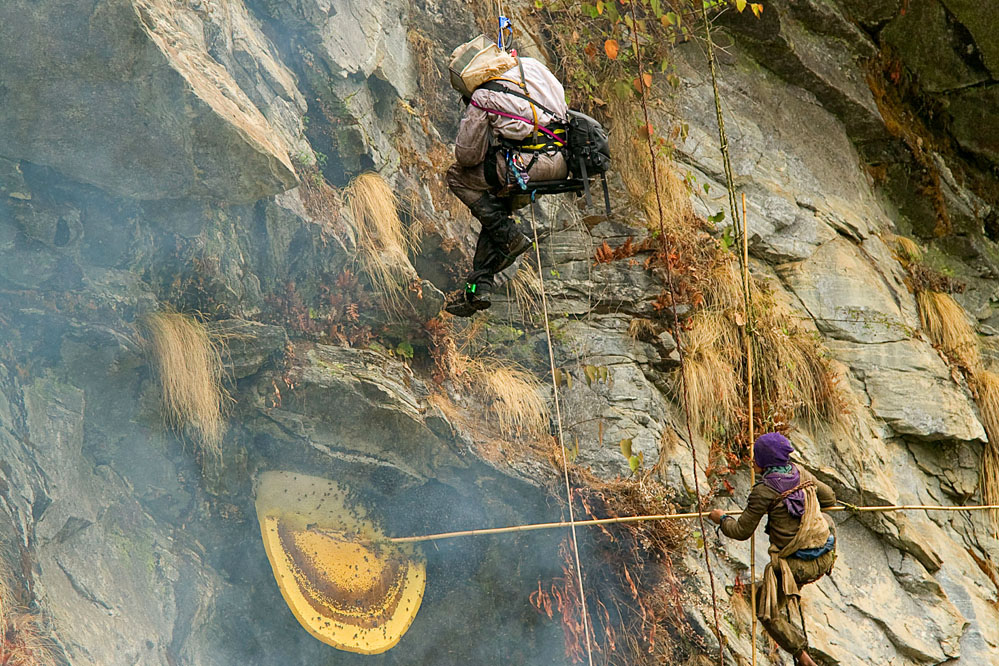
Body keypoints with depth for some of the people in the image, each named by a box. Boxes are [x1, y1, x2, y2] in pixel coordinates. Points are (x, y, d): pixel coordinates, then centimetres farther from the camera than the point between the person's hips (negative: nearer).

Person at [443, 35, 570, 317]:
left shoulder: (483, 99, -5)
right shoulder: (532, 66, 11)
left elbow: (467, 156, 0)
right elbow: (562, 102, 24)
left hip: (527, 167, -8)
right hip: (562, 164, 8)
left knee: (458, 176, 12)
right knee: (498, 206, 26)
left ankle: (509, 235, 4)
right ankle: (480, 285, 21)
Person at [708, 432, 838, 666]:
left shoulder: (764, 491, -14)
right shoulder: (800, 473, 4)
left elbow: (742, 532, -7)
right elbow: (829, 498, 20)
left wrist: (722, 519, 12)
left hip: (797, 565, -6)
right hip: (825, 557, 6)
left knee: (766, 610, 13)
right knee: (827, 522, 39)